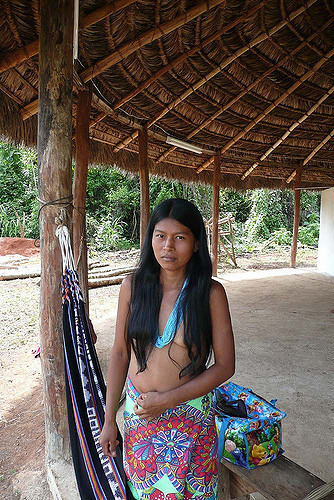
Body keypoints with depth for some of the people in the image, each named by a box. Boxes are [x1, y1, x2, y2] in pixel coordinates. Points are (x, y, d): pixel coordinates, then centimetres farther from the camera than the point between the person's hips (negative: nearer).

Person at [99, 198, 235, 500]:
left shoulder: (211, 292, -15)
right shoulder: (133, 286, -9)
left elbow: (225, 366, -11)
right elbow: (120, 353, -1)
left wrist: (168, 399, -16)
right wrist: (109, 419, 1)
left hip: (191, 417, -2)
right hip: (137, 411, 2)